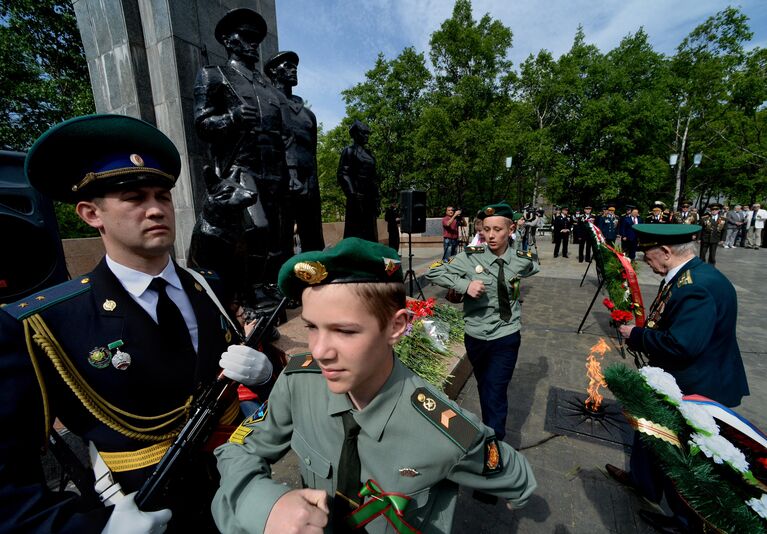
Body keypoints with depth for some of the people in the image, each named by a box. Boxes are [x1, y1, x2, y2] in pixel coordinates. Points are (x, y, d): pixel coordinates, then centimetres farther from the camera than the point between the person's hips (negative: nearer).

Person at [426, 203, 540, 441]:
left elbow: (535, 265, 17)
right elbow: (432, 273, -13)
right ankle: (489, 429, 49)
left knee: (495, 395, -5)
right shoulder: (470, 257, -13)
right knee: (484, 388, 23)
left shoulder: (523, 261, -8)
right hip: (475, 337, 2)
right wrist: (465, 284, -24)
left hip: (506, 337, -1)